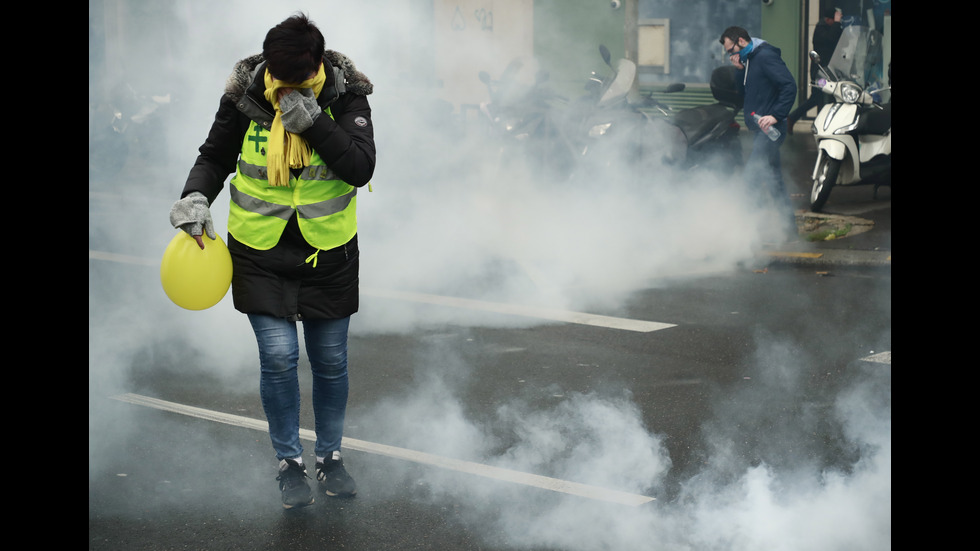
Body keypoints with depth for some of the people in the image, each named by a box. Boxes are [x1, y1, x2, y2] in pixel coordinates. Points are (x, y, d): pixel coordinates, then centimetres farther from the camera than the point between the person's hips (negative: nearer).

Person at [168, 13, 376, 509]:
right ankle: (289, 461, 14)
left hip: (328, 254, 1)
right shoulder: (244, 98, -10)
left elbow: (361, 169, -22)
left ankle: (330, 456, 31)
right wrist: (196, 195, -15)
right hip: (260, 253, 0)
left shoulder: (345, 96, -12)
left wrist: (313, 122, -31)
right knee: (278, 357, -7)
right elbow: (214, 157, 5)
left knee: (330, 361, 10)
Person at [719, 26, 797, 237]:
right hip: (761, 130, 10)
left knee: (752, 173, -16)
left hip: (769, 128, -10)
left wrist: (776, 115, -28)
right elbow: (742, 89, 22)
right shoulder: (749, 59, 17)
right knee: (773, 179, 12)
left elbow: (789, 86, -20)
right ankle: (789, 224, 16)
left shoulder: (766, 57, -13)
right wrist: (739, 69, 4)